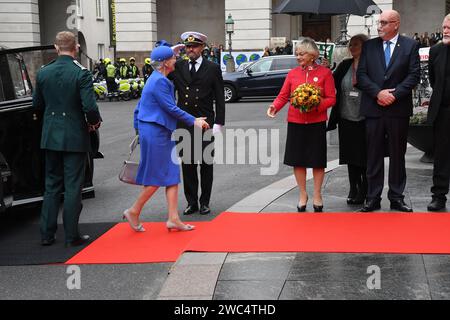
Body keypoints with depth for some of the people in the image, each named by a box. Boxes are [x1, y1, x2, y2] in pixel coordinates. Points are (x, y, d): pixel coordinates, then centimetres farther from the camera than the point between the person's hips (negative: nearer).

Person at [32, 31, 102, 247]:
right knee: (73, 186, 3)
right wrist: (95, 122, 0)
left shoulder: (43, 73, 1)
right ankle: (71, 236, 8)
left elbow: (37, 104, 10)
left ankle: (46, 234, 17)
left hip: (50, 137, 5)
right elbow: (89, 106, -19)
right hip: (75, 137, -4)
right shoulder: (81, 73, -14)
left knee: (51, 185, 14)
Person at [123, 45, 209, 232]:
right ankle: (134, 212, 11)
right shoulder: (159, 81, -16)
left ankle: (173, 219, 6)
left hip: (162, 132, 10)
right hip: (155, 132, -10)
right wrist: (194, 121, -9)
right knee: (158, 177, -2)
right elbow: (171, 108, -17)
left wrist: (138, 130, 22)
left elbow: (139, 108, 18)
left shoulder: (158, 79, 15)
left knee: (172, 174, 6)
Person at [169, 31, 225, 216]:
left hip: (205, 123, -2)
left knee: (206, 163, 5)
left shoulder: (212, 68, 2)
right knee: (187, 164, 6)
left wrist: (218, 123, -7)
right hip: (184, 123, 2)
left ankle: (205, 202, 15)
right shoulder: (178, 67, 8)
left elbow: (219, 98, 1)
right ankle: (191, 202, 15)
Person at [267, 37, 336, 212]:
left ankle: (317, 195, 20)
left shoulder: (325, 72, -1)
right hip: (295, 122, 2)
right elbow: (283, 95, 5)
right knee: (297, 159, 6)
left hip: (317, 123, -2)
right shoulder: (293, 73, 6)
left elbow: (331, 99, -3)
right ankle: (303, 195, 20)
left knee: (317, 160, 5)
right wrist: (275, 106, -14)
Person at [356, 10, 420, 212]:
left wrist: (395, 95, -13)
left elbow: (414, 75, -4)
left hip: (398, 108, -1)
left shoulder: (410, 46, 2)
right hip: (374, 109, 1)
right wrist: (378, 93, -12)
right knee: (373, 155, 5)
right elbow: (361, 75, 1)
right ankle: (373, 198, 11)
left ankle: (396, 197, 16)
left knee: (398, 155, 7)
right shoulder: (369, 46, 7)